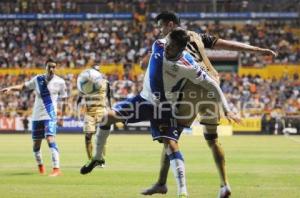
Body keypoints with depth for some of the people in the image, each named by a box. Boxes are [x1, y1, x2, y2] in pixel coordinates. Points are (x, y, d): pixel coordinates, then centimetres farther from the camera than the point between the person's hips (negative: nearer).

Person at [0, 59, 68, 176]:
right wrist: (10, 88, -10)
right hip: (37, 117, 4)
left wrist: (62, 117, 2)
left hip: (50, 116, -4)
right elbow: (24, 86, 7)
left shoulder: (60, 82, -2)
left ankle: (56, 169, -24)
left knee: (50, 140, -21)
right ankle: (40, 166, 32)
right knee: (36, 144, 10)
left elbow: (64, 100, 4)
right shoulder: (38, 79, 4)